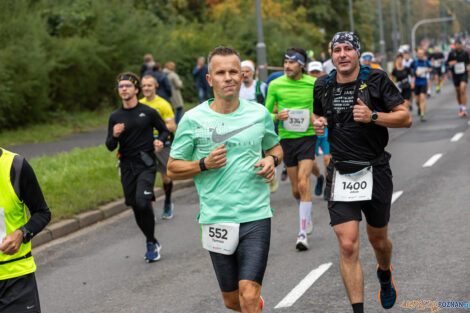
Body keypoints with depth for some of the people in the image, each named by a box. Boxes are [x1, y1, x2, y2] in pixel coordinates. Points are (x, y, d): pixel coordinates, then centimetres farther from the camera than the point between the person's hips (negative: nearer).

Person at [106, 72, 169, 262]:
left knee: (142, 202, -22)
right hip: (127, 166, 4)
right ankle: (152, 243, 26)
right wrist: (114, 136, -14)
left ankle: (151, 243, -4)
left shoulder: (148, 112, 0)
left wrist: (160, 141, -8)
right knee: (135, 206, 7)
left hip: (146, 164, -4)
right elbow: (110, 147, 8)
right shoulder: (115, 117, 8)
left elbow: (164, 130, 14)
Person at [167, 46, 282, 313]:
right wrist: (204, 164, -13)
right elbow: (173, 168, 5)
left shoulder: (259, 114, 4)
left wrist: (272, 160, -1)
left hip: (256, 216, 0)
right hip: (216, 219, 0)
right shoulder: (193, 120, -1)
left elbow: (274, 146, 22)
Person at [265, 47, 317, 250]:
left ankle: (303, 233, -14)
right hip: (286, 138, 2)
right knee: (296, 190, 9)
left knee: (303, 182, -16)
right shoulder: (275, 85, -2)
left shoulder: (313, 84, -3)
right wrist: (277, 116, -16)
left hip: (307, 137, -2)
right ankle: (307, 217, 40)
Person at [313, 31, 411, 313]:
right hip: (341, 175, 1)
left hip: (375, 172, -1)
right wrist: (318, 122, 1)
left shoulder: (376, 80, -6)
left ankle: (385, 275, 51)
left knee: (378, 239, 16)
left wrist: (373, 116, -23)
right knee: (348, 246, -10)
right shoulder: (323, 86, 5)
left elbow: (406, 118, -7)